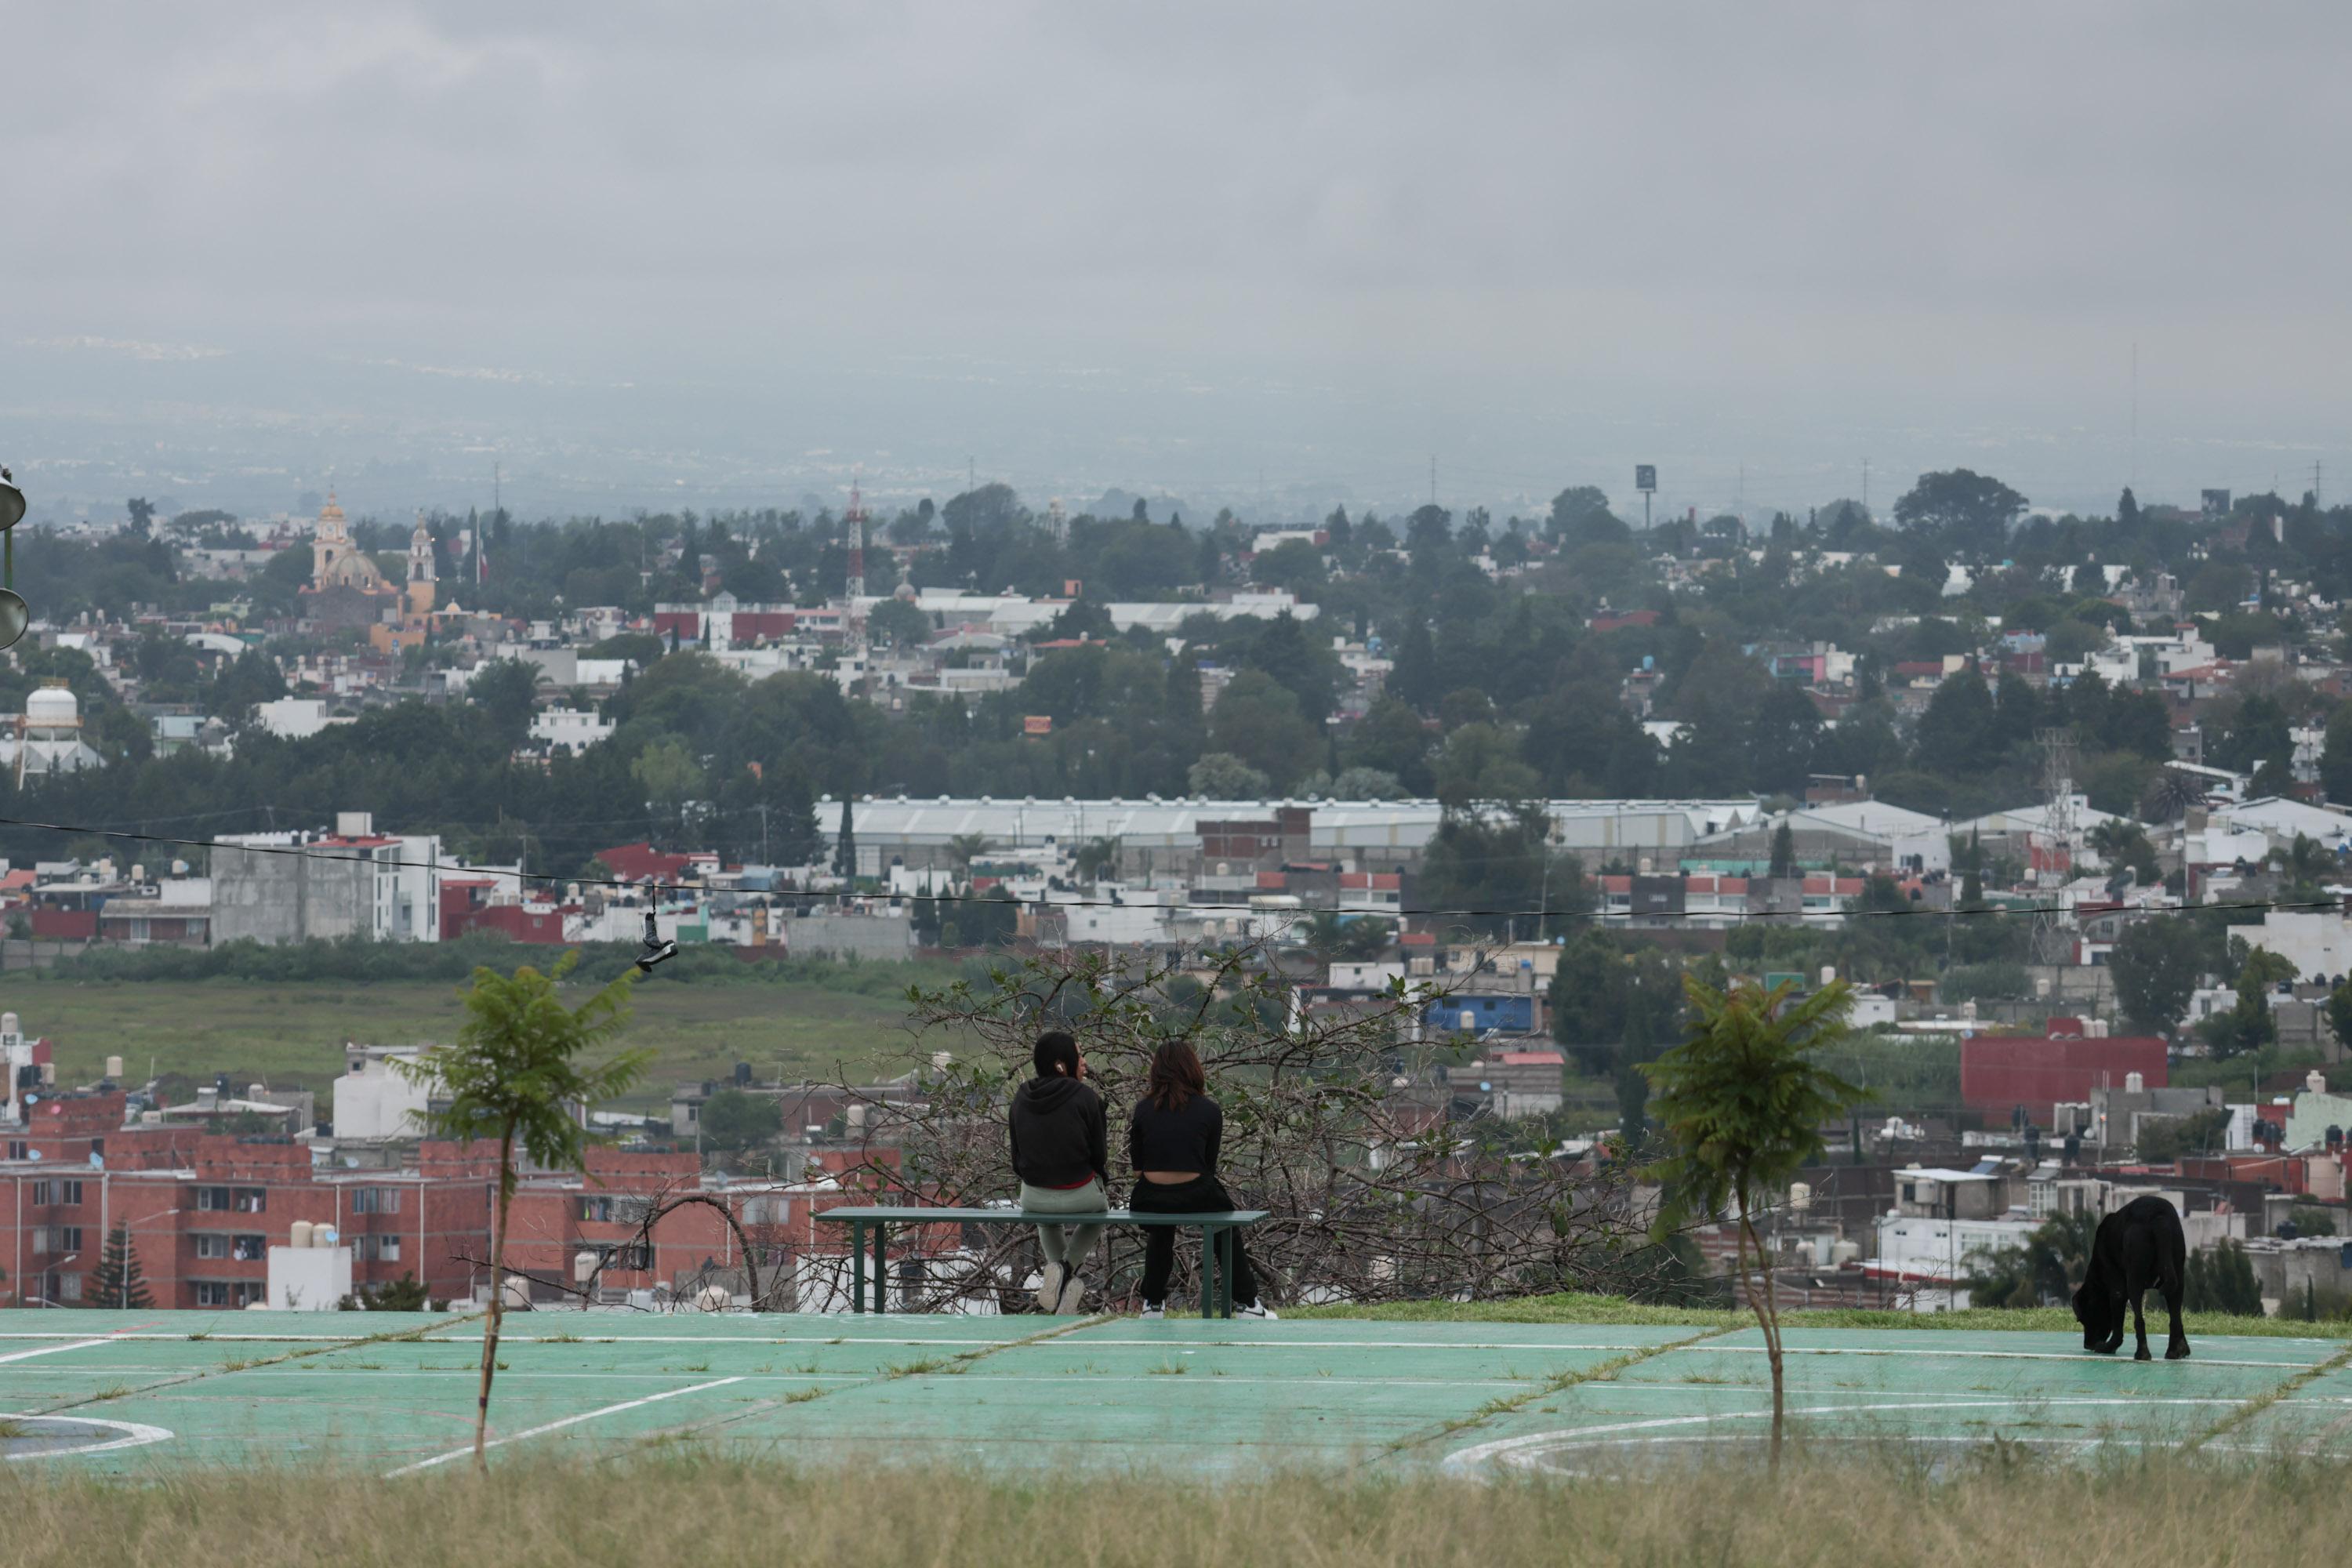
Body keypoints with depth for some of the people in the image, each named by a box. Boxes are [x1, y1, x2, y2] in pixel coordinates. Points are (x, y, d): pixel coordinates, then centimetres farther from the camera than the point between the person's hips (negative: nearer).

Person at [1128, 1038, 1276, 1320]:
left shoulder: (1143, 1109, 3)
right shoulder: (1209, 1111, -2)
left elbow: (1137, 1167, 5)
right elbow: (1209, 1166, 4)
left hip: (1150, 1201, 2)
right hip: (1195, 1197, -2)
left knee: (1160, 1232, 37)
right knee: (1227, 1226, 30)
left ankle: (1153, 1304, 40)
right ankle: (1246, 1303, 31)